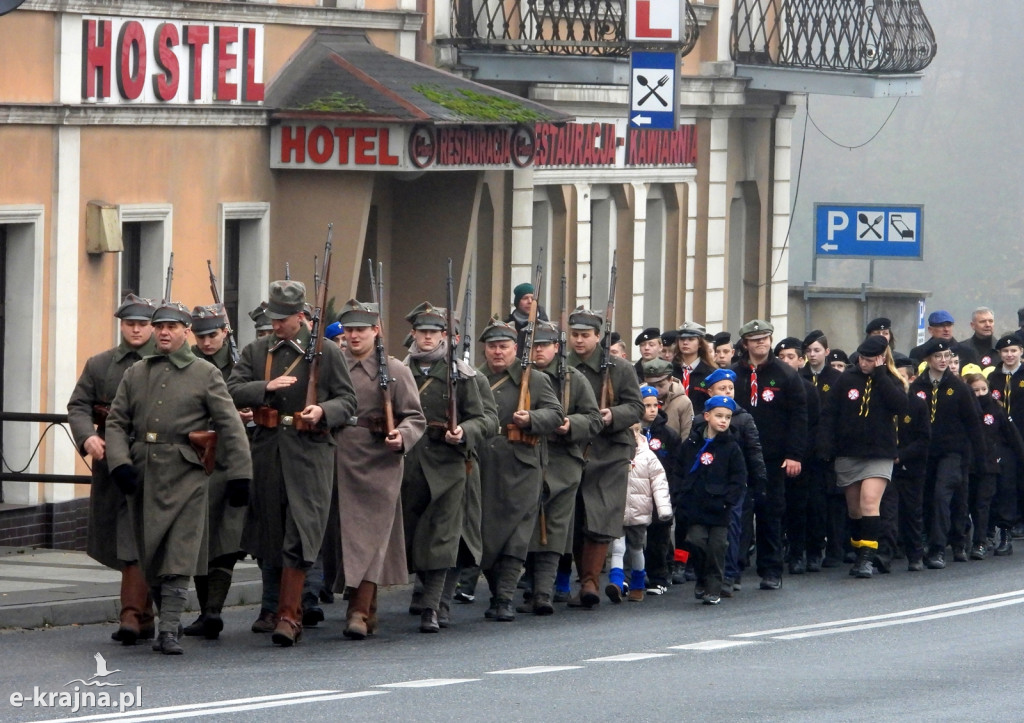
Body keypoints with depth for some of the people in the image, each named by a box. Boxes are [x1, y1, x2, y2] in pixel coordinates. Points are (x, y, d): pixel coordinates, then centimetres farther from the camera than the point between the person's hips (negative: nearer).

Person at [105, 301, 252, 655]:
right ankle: (165, 622, 20)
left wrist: (239, 475, -3)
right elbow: (116, 422, 11)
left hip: (186, 477, -4)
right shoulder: (136, 374, 12)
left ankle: (169, 631, -12)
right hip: (143, 476, 4)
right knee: (150, 559, 7)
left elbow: (231, 426, 2)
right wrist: (120, 463, -5)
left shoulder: (206, 374, 3)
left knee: (179, 559, -11)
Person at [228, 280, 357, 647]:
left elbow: (347, 401, 4)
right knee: (271, 531, 6)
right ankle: (293, 606, 18)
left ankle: (288, 614, -13)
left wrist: (323, 410, -17)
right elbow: (232, 390, 2)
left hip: (310, 452, -4)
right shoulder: (256, 352, 11)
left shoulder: (327, 353, 4)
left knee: (300, 535, -12)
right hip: (267, 451, 4)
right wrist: (267, 387, -14)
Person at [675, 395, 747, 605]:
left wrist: (727, 500, -10)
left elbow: (739, 478, 0)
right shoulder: (691, 444, 5)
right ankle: (701, 579, 15)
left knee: (716, 548, 0)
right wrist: (681, 496, 2)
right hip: (695, 507, 1)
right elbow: (679, 471, 12)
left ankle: (713, 589, 9)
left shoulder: (731, 448, 1)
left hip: (719, 509, -1)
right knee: (696, 541, -8)